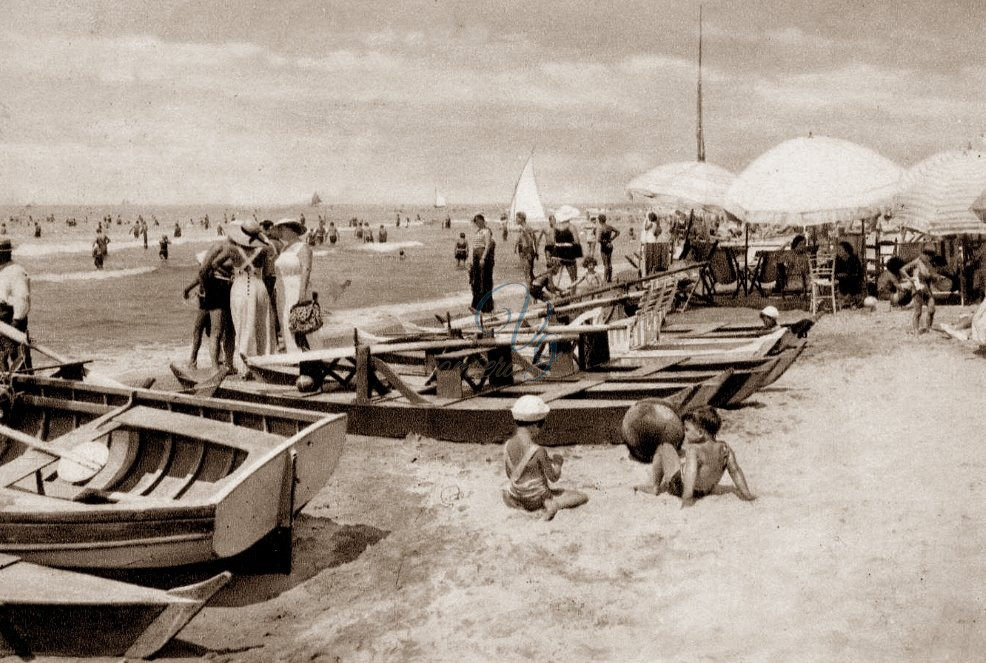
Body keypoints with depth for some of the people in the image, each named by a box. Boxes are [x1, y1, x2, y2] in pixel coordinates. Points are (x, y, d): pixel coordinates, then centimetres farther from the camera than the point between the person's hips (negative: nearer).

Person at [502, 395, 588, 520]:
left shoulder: (507, 446, -7)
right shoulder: (538, 451, -24)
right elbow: (554, 477, -13)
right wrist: (558, 463, 7)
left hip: (517, 499, 5)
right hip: (537, 499, -4)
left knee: (505, 494, 42)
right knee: (583, 497, 6)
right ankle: (556, 504, -17)